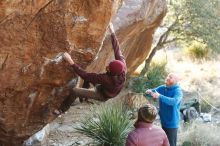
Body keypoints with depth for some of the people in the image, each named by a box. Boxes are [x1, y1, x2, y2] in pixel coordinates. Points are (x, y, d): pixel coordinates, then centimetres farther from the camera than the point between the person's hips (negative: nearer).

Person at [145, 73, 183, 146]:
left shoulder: (178, 91, -19)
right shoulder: (162, 88, 3)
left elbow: (174, 101, -37)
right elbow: (153, 91, 4)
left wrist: (160, 96, -45)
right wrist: (150, 91, -23)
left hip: (172, 122, -7)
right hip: (163, 121, 7)